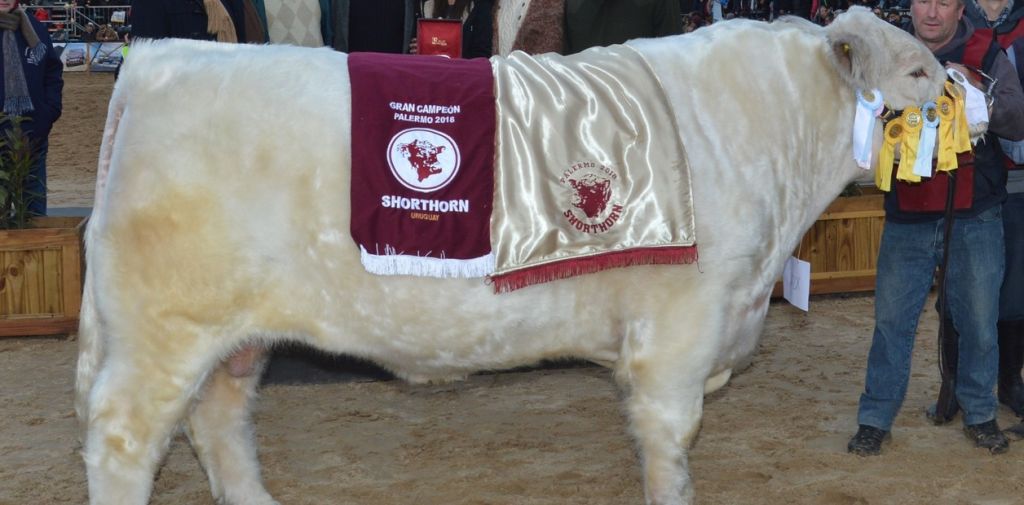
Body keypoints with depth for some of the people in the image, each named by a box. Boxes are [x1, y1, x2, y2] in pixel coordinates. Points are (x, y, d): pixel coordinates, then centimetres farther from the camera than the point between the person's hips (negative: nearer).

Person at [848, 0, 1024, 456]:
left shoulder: (986, 57, 1)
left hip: (976, 217, -1)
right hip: (907, 218, 1)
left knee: (979, 321, 8)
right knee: (891, 319, 4)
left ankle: (979, 414, 25)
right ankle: (875, 418, 15)